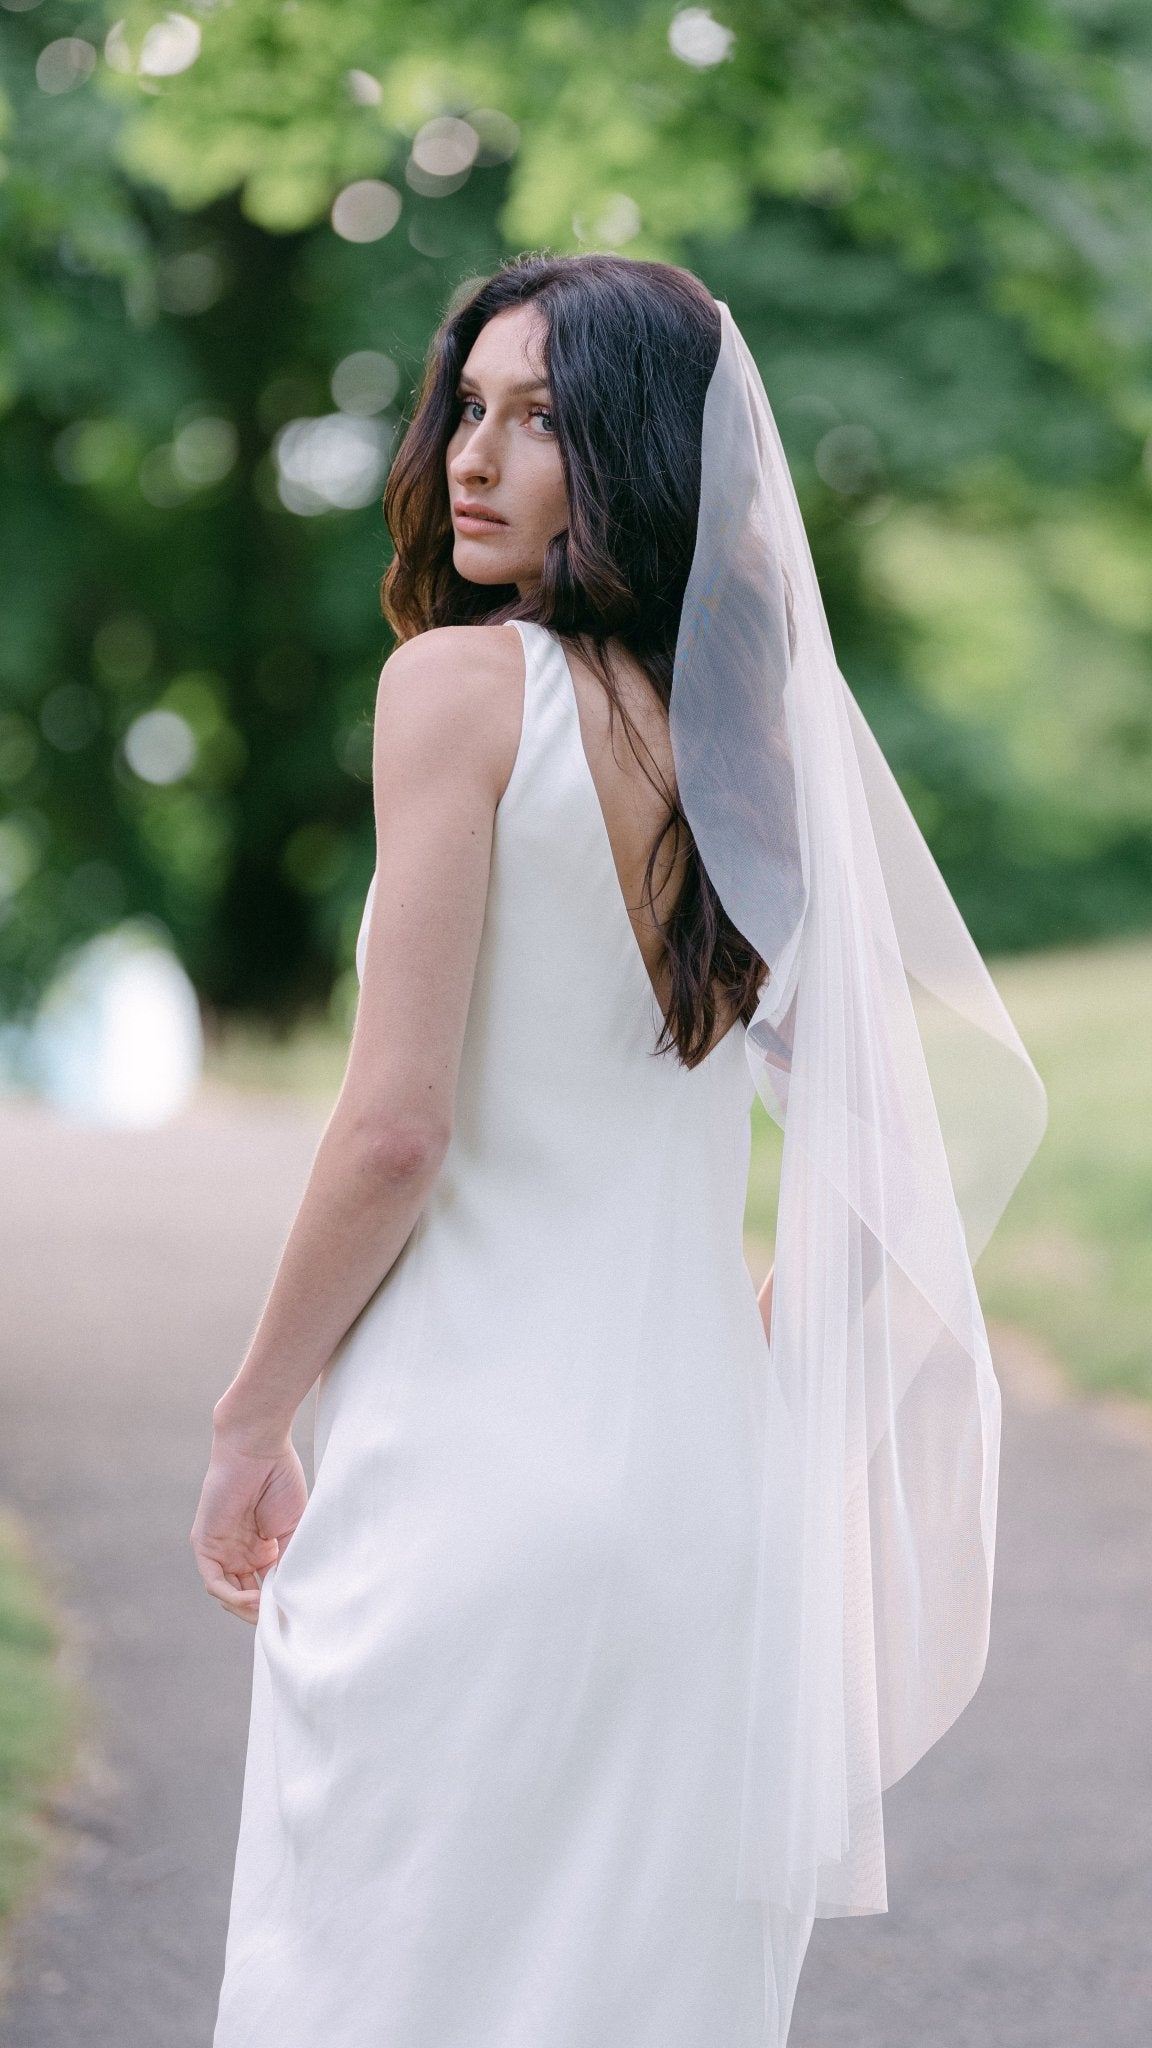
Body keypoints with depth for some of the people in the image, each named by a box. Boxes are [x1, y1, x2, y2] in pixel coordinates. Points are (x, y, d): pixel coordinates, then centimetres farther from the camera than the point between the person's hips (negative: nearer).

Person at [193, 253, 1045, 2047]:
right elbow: (884, 1156, 10)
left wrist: (252, 1422, -2)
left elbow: (399, 1124, -14)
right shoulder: (759, 732, 8)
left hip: (471, 1474, -6)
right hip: (708, 1475, 6)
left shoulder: (463, 680, -10)